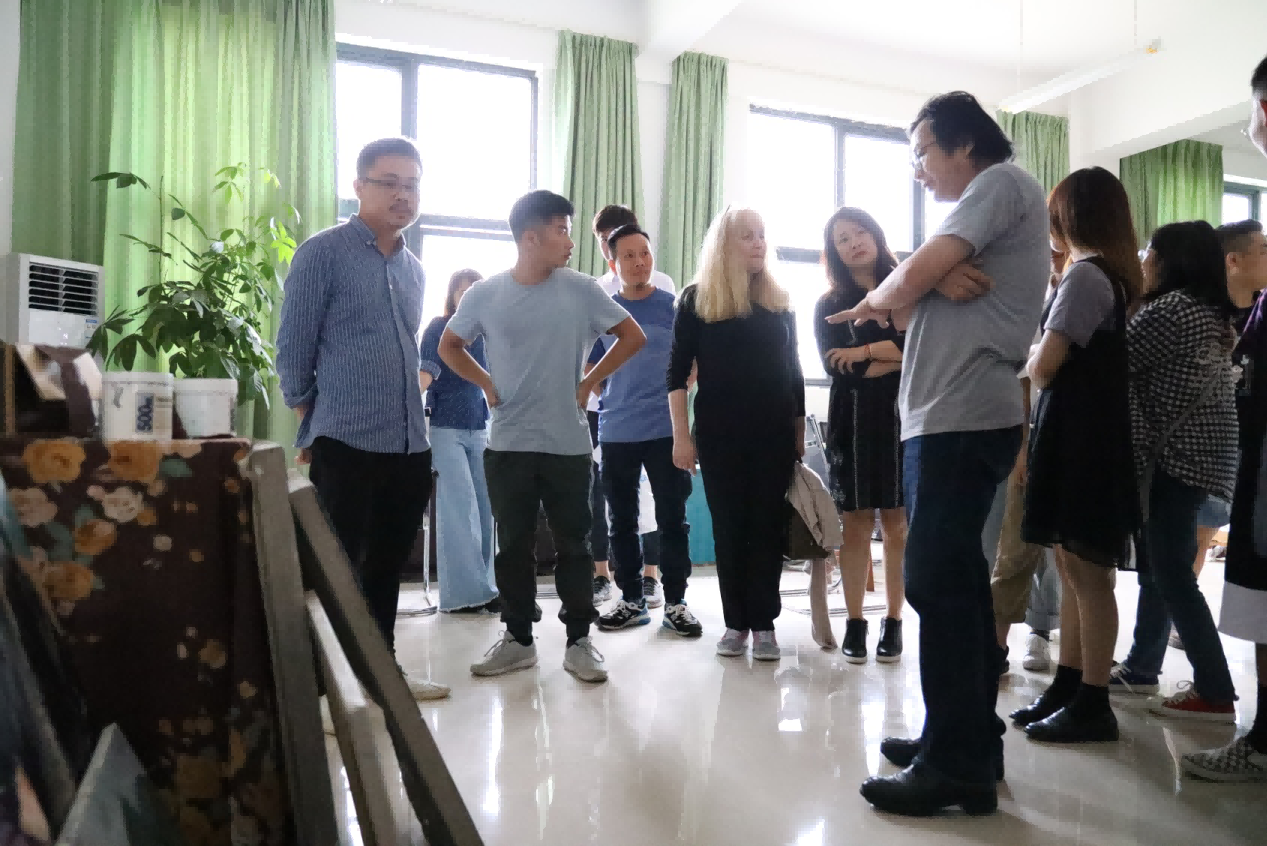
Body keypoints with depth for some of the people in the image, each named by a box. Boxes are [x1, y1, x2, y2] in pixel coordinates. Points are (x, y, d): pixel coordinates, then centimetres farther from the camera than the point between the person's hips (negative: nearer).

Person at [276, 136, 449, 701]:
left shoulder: (413, 268, 14)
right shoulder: (323, 253, -6)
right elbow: (292, 351, -5)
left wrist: (413, 401, 16)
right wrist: (314, 429, -1)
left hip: (411, 446, 7)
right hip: (347, 446, -6)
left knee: (388, 566, 15)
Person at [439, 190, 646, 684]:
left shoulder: (581, 290, -2)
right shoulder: (485, 294, 0)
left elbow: (633, 337, 5)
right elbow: (449, 346, 15)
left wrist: (589, 382, 0)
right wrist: (486, 384, 2)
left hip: (567, 444, -1)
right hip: (507, 444, 1)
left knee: (573, 545, 5)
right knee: (513, 545, 9)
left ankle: (579, 641, 17)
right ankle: (517, 638, 24)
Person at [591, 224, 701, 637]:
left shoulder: (675, 307, 2)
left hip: (666, 430, -2)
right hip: (616, 432, 2)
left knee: (672, 519, 2)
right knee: (622, 521, 9)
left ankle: (675, 601, 13)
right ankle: (632, 599, 22)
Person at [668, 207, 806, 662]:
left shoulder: (779, 300, 9)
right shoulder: (697, 299, 1)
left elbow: (793, 371, 12)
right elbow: (677, 372, -1)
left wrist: (800, 432, 9)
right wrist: (681, 435, -7)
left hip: (774, 433, 2)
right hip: (719, 434, -2)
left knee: (767, 526, 3)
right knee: (728, 528, 5)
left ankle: (764, 624, 11)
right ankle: (735, 623, 15)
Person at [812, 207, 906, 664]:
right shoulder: (829, 305, 9)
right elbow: (838, 369, -6)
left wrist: (866, 351, -10)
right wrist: (901, 356, -5)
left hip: (903, 418, 0)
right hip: (853, 422, 0)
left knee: (897, 525, 0)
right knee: (856, 525, 0)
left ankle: (893, 622, 10)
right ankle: (854, 623, 8)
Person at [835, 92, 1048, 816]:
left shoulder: (1003, 182, -2)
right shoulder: (981, 210, 27)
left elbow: (910, 280, -14)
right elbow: (914, 305, 14)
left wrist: (878, 297, 7)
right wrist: (934, 281, -8)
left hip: (963, 418, -10)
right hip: (947, 419, 10)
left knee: (938, 581, -9)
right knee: (957, 580, 12)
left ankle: (957, 765, 0)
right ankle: (969, 742, 22)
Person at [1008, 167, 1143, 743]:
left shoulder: (1084, 274, -13)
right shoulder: (1114, 275, 15)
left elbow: (1043, 369, -15)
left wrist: (1028, 358, 4)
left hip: (1078, 436, -9)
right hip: (1088, 432, 9)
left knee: (1087, 576, -2)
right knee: (1072, 571, 13)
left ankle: (1093, 706, 8)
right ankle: (1067, 689, 23)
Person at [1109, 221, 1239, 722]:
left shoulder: (1171, 307, -13)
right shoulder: (1213, 314, 16)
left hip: (1178, 454, -10)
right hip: (1198, 451, 10)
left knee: (1169, 570, -6)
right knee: (1159, 563, 13)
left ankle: (1214, 692, -2)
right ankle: (1141, 668, 22)